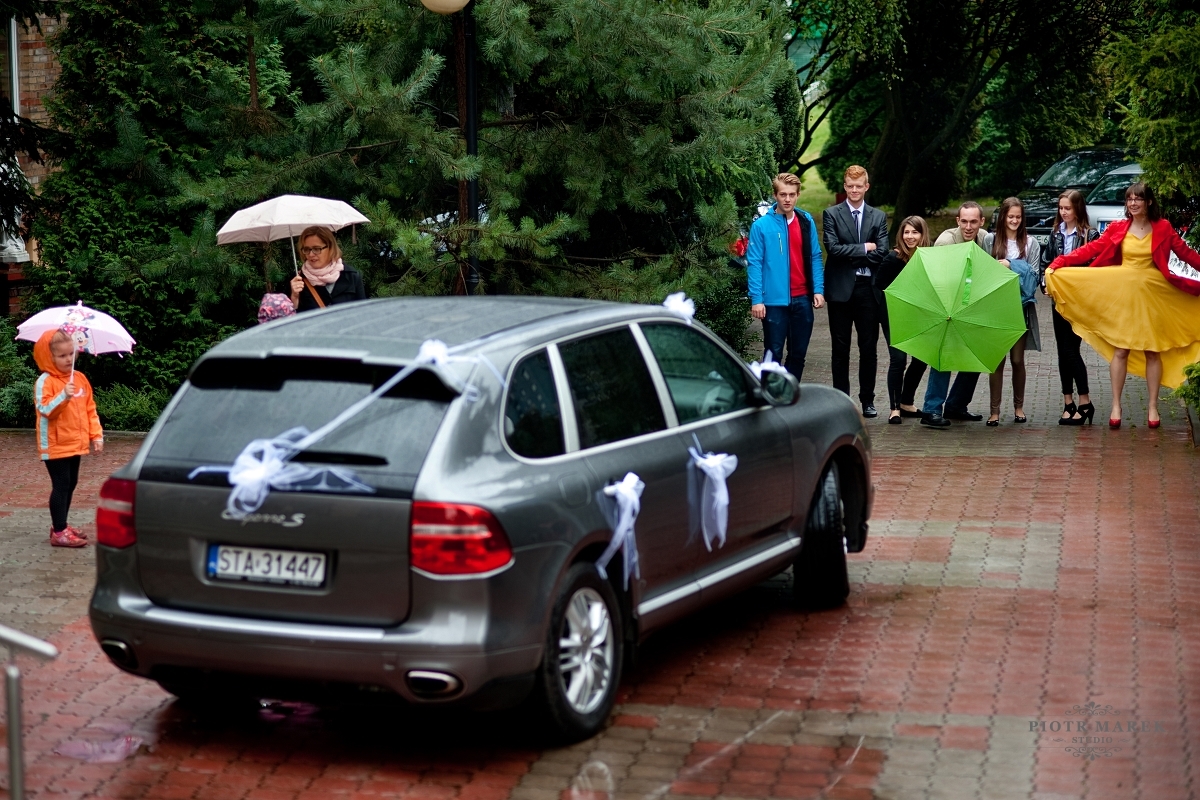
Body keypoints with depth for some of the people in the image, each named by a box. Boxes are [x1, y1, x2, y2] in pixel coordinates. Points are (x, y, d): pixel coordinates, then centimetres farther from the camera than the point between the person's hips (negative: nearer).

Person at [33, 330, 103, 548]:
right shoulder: (45, 381, -12)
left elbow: (90, 409, 12)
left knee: (70, 484, 14)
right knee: (61, 485, -7)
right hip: (55, 445, -7)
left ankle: (61, 526, 26)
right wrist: (63, 396, -36)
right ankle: (59, 532, -3)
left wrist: (96, 434, 6)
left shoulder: (80, 378, 9)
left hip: (76, 443, 7)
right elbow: (44, 409, -24)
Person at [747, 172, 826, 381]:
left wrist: (818, 289, 0)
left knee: (798, 354, 11)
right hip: (774, 300, -4)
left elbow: (815, 257, 10)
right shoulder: (762, 225, -6)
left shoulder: (807, 222, 6)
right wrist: (756, 299, -13)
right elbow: (754, 264, -7)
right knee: (773, 354, 1)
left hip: (803, 299, 4)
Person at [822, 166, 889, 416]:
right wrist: (865, 248, -9)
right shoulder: (831, 214, 2)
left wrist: (851, 257, -9)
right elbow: (833, 248, -11)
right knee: (840, 349, 4)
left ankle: (867, 401, 14)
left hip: (869, 290, 2)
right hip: (841, 290, -2)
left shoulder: (878, 217, 9)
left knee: (869, 349, 5)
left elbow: (882, 254, -2)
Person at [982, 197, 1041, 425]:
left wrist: (1011, 265, -11)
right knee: (996, 359, -2)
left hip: (1020, 307, 1)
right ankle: (995, 410, 2)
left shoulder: (1031, 243, 6)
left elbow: (1035, 276, 0)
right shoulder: (990, 240, 4)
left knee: (1017, 359, 6)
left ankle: (1018, 407, 19)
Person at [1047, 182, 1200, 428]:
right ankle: (1116, 407, 8)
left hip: (1153, 296, 0)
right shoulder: (1117, 228, 1)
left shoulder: (1162, 228, 1)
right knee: (1120, 350, 1)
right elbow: (1091, 249, -3)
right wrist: (1059, 263, -13)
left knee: (1153, 351, 5)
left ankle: (1153, 408, 13)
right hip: (1123, 295, 0)